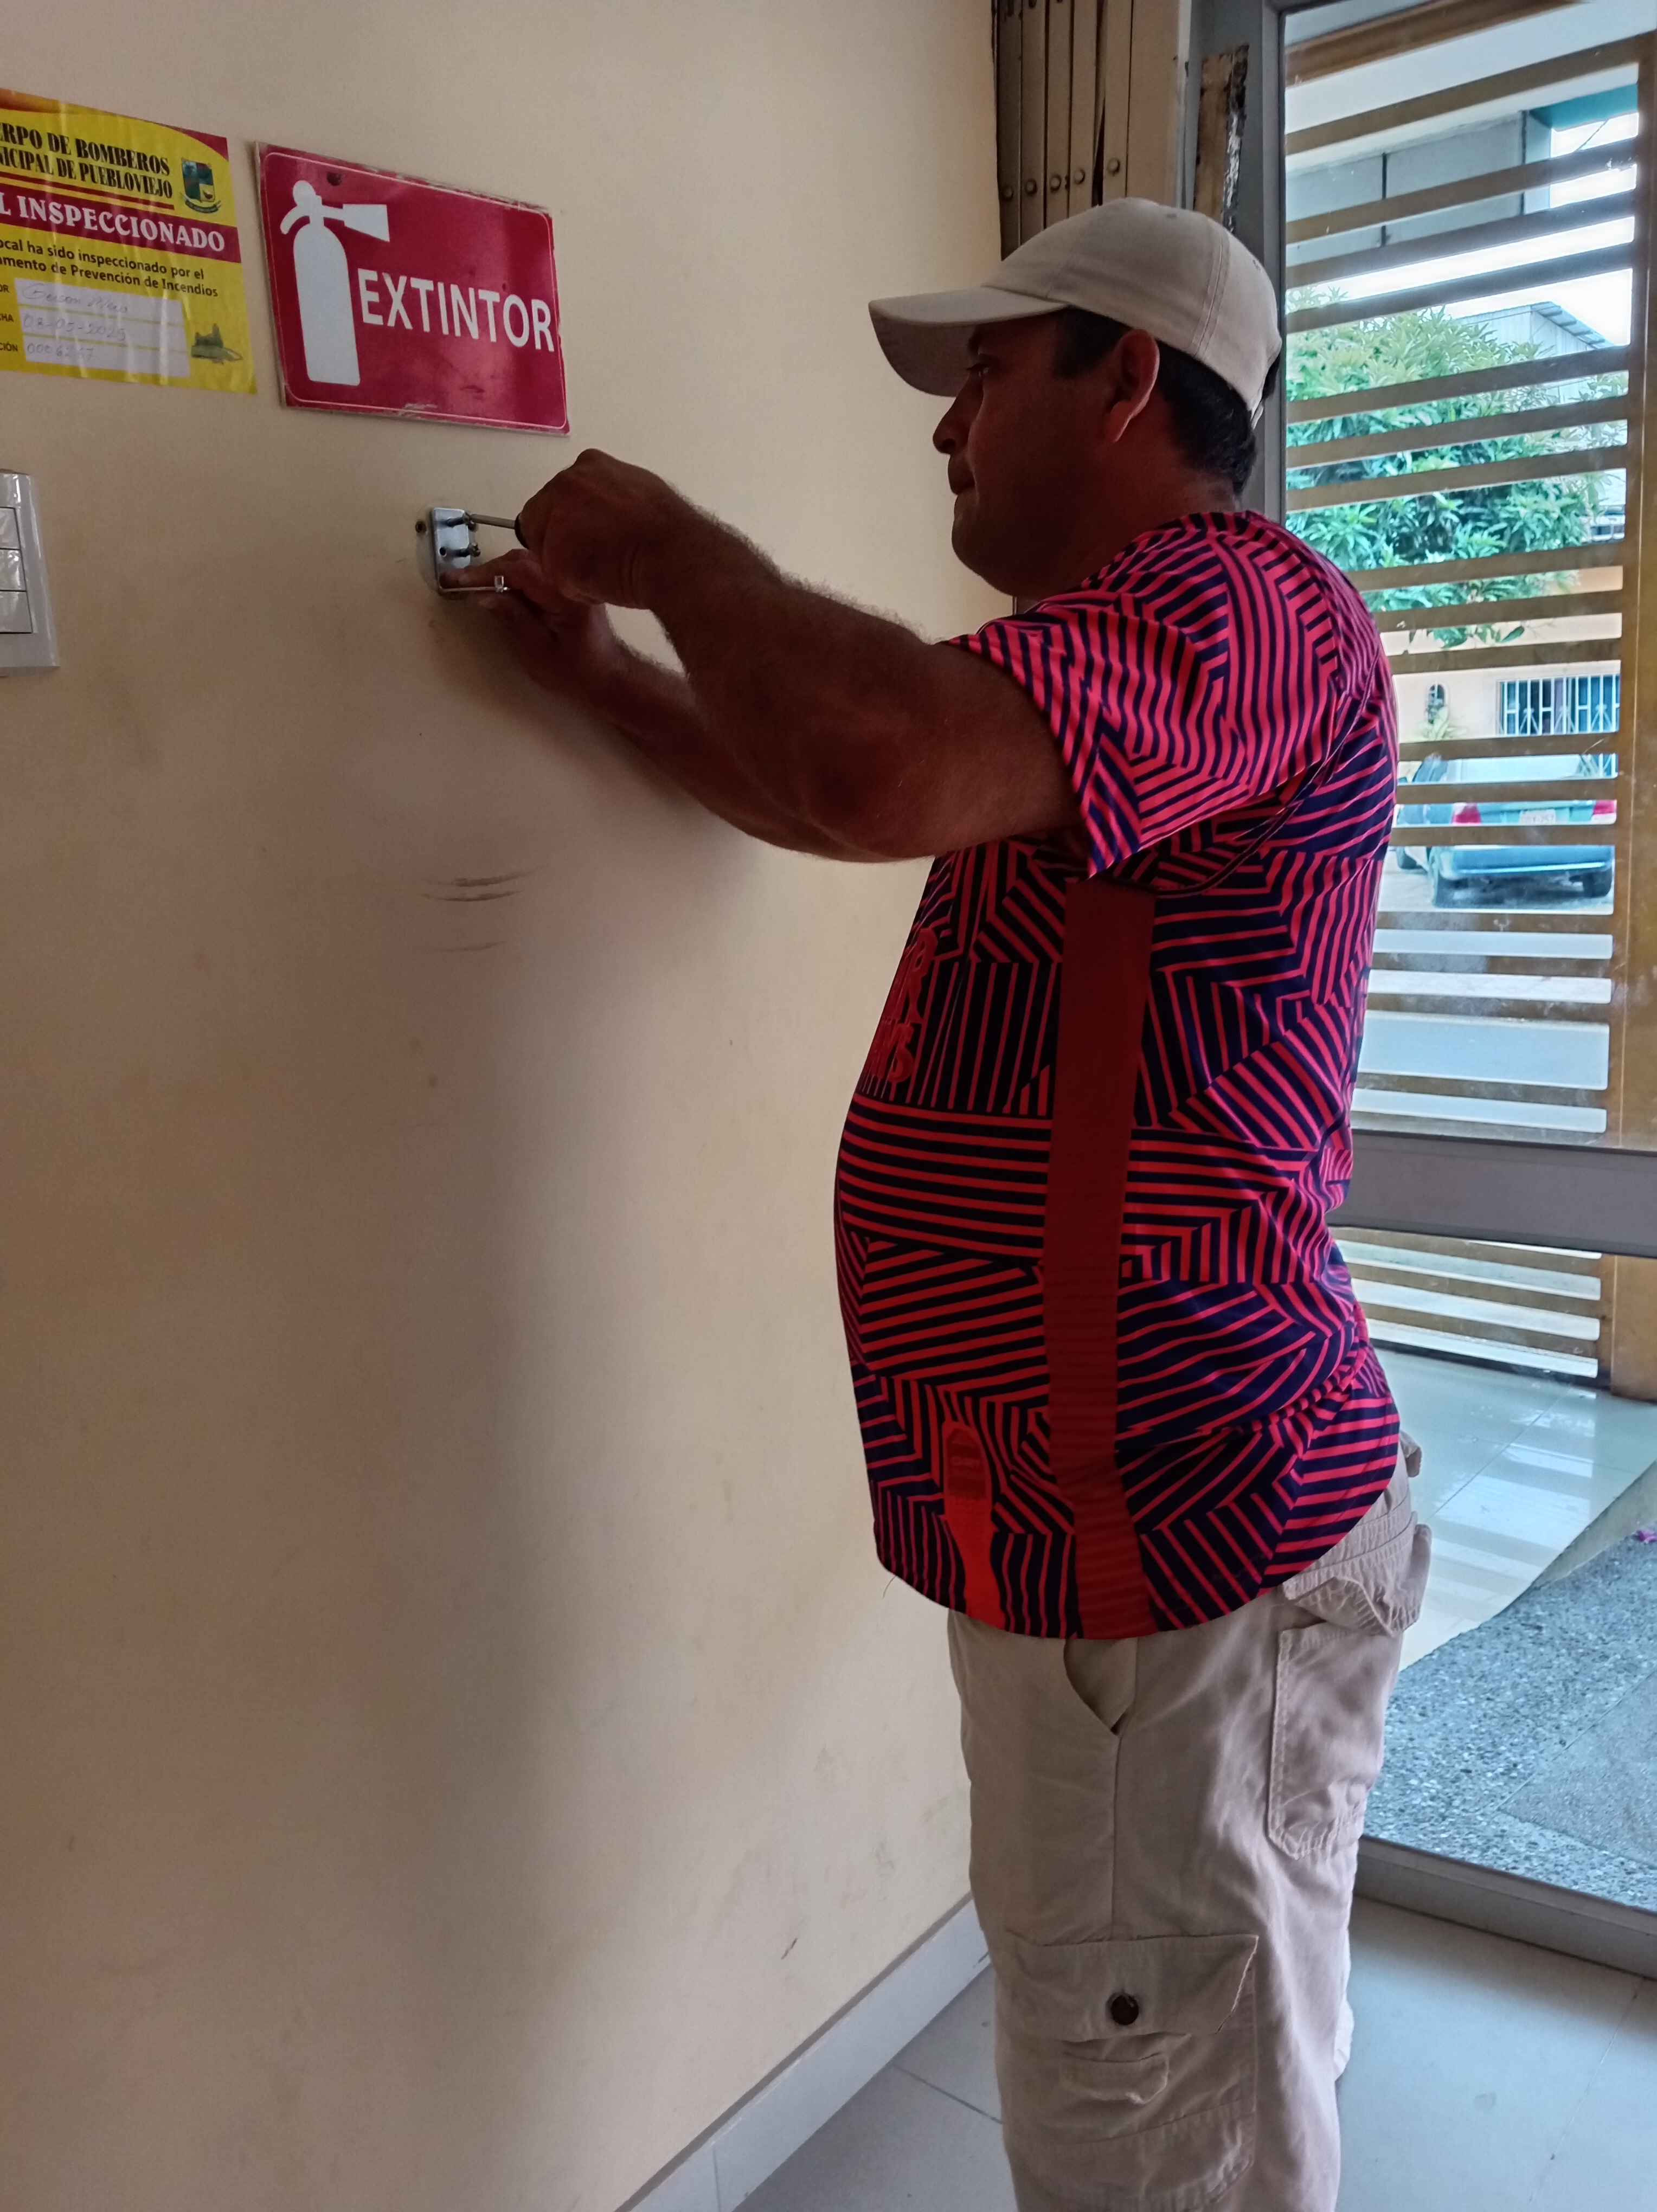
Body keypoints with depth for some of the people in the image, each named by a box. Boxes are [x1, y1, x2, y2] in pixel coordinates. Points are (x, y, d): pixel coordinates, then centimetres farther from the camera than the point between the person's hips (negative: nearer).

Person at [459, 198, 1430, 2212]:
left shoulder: (1237, 604, -16)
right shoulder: (1118, 649, 19)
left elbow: (875, 767, -35)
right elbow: (842, 798, 29)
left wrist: (665, 546, -15)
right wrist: (601, 674, 20)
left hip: (1179, 1565, -10)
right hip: (1081, 1539, 10)